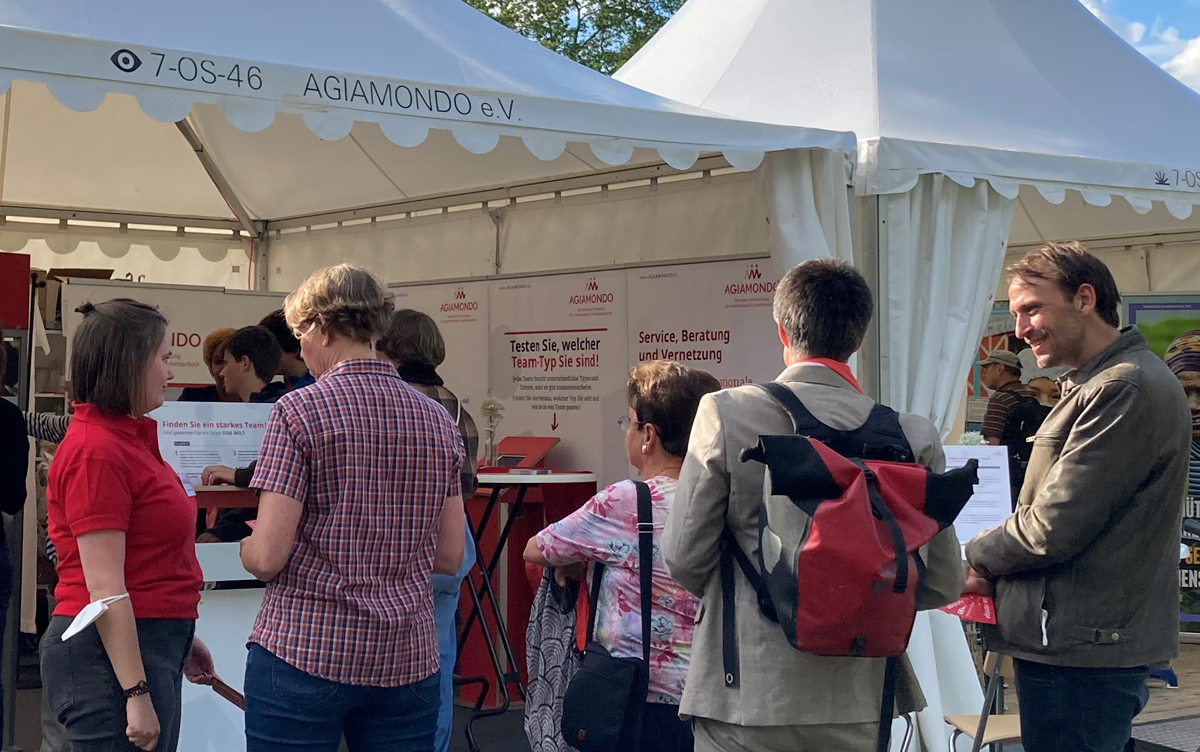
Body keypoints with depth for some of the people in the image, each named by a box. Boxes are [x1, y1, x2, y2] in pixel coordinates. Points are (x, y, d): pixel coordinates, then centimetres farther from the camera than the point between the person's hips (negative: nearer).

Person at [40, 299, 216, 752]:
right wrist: (136, 693, -21)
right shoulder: (97, 451, -16)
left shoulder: (129, 436, 12)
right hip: (113, 653, -9)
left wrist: (178, 639, 25)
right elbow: (104, 587, -20)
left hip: (148, 645, 9)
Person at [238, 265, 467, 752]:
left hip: (304, 653, -4)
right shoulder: (437, 420, 6)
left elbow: (266, 557, -13)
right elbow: (449, 556, 9)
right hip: (407, 658, 5)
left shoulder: (300, 410, -9)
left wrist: (245, 547, 9)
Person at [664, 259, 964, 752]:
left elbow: (683, 559, -6)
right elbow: (944, 583, 1)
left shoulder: (724, 412, -10)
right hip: (857, 704, 2)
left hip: (746, 701, -2)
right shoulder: (913, 437, -6)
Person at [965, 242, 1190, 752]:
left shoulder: (1126, 388, -17)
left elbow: (1054, 527, -19)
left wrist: (980, 558, -2)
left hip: (1080, 652, -10)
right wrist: (995, 568, 4)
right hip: (1081, 640, 10)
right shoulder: (1097, 385, 17)